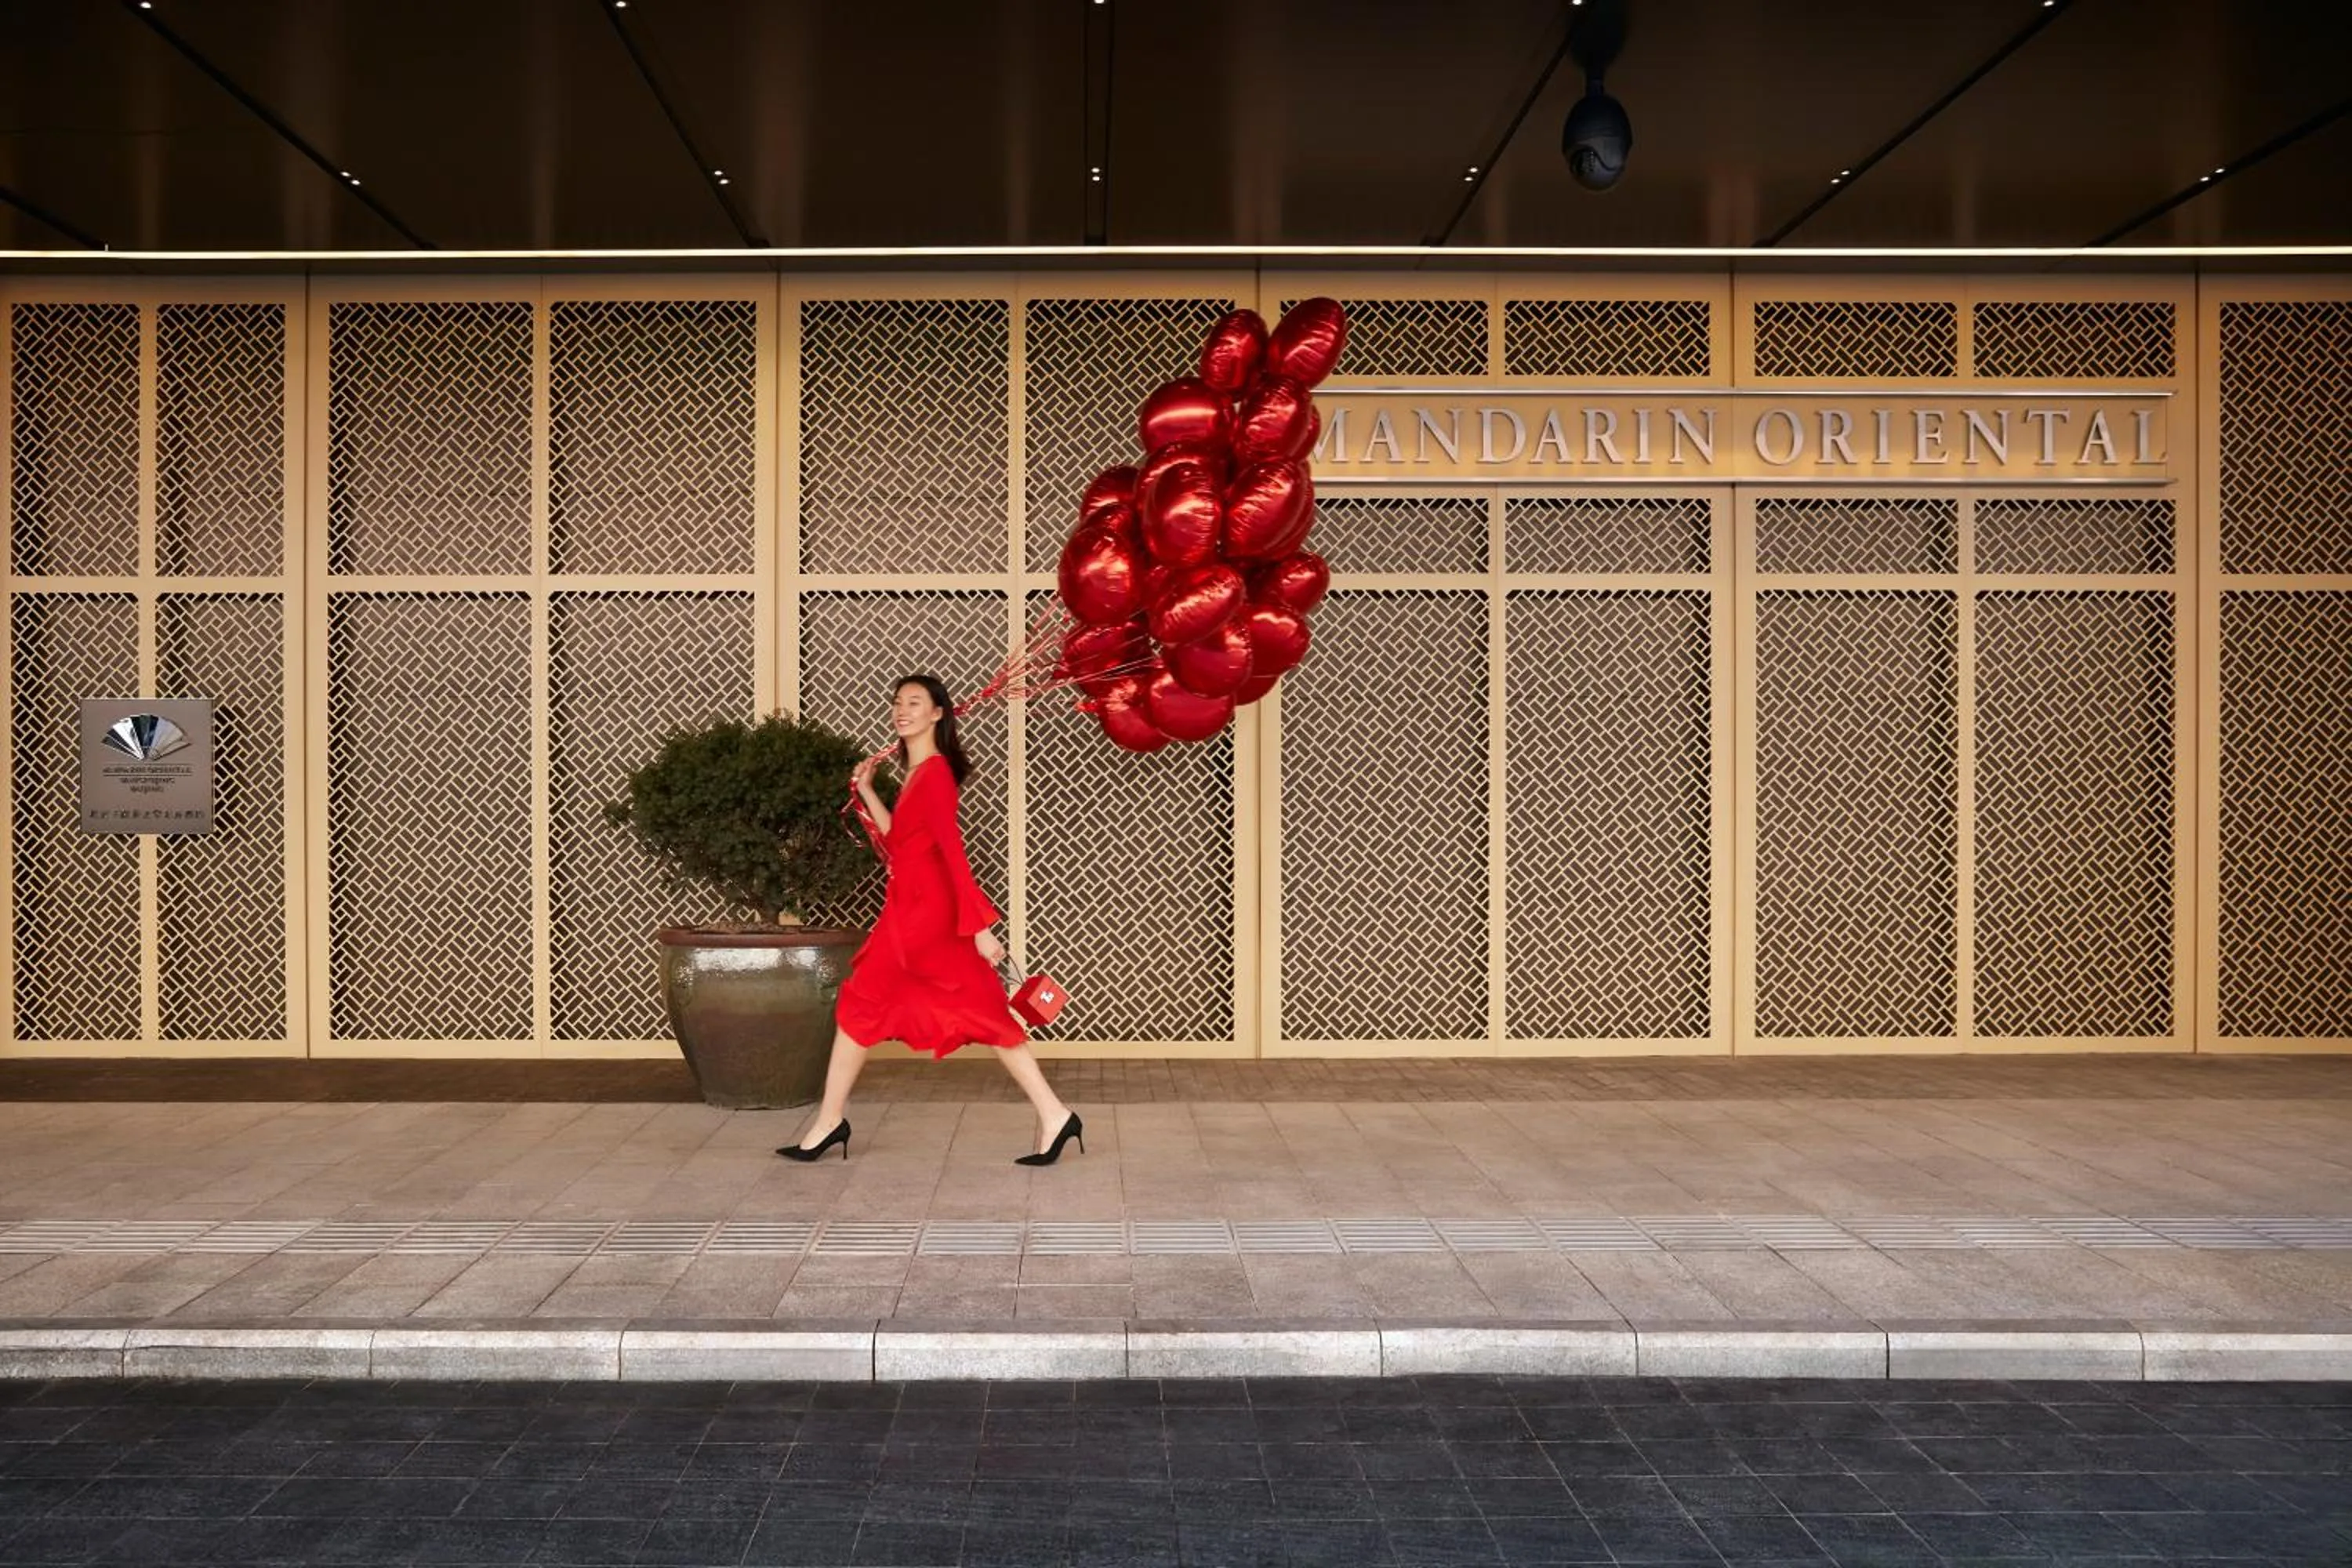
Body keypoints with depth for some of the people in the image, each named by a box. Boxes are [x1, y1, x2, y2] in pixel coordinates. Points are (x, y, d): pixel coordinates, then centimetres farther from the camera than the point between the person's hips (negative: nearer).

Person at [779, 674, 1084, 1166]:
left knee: (862, 1001, 4)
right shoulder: (919, 772, 15)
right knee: (979, 1010, 6)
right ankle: (1053, 1116, 4)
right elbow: (898, 842, 17)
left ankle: (830, 1120, 16)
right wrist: (867, 792, 16)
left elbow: (953, 852, -20)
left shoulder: (935, 773, -14)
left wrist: (980, 926, -22)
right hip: (918, 903, 9)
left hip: (922, 908, -9)